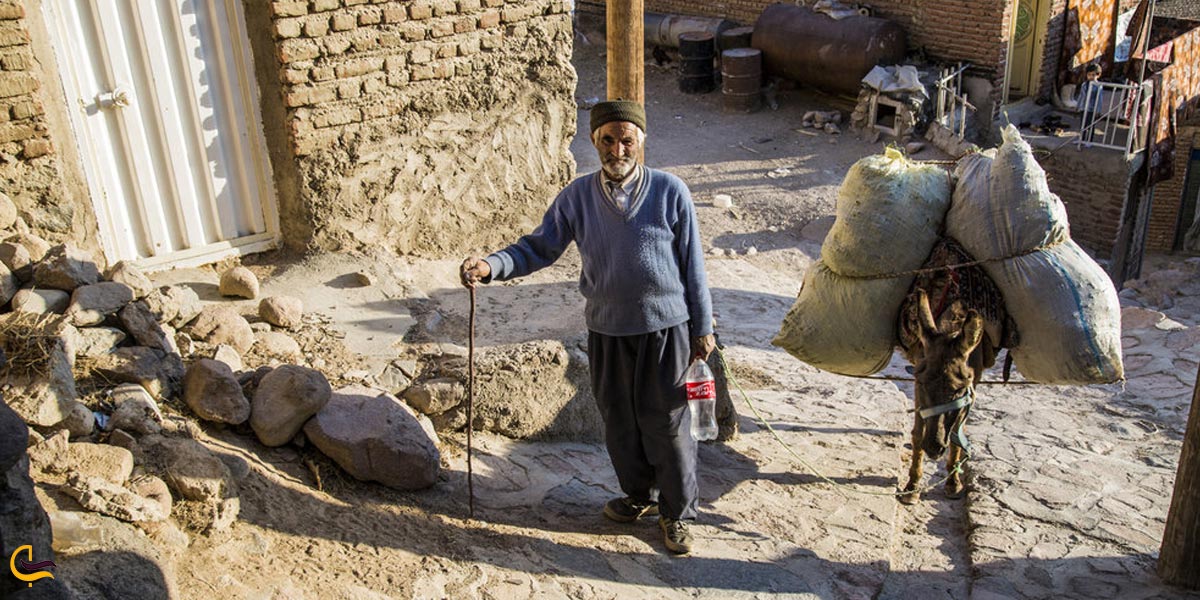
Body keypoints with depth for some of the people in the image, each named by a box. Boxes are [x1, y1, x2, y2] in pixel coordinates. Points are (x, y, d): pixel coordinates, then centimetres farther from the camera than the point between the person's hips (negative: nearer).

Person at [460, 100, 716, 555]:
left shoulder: (670, 191, -8)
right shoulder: (577, 197, -2)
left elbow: (692, 264, -4)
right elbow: (540, 247, -1)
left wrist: (702, 328, -1)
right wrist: (490, 267, -19)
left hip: (665, 327, -3)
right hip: (606, 329, 3)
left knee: (666, 420, 5)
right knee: (618, 418, 15)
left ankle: (677, 513, 25)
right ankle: (639, 495, 39)